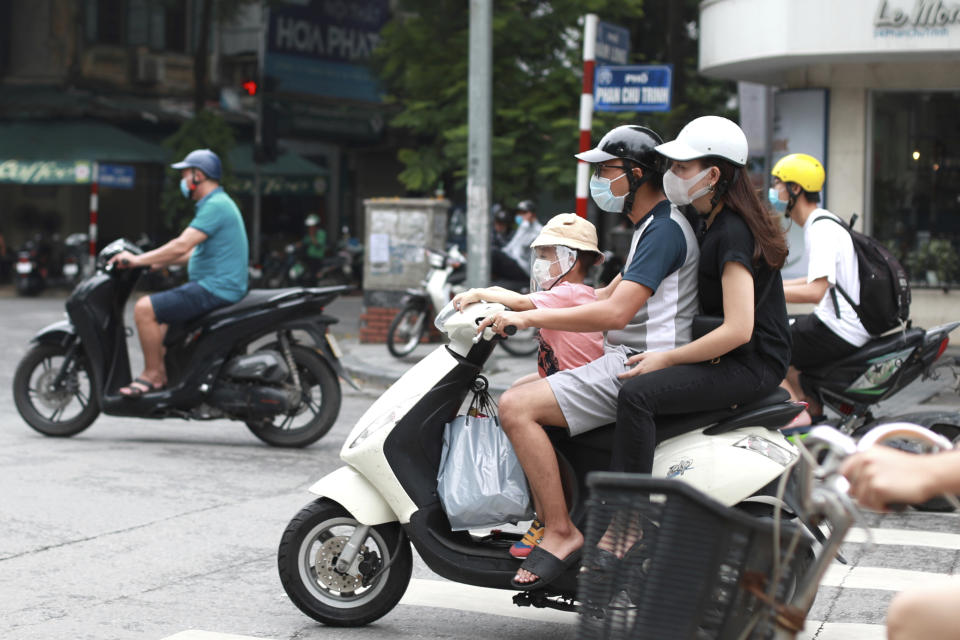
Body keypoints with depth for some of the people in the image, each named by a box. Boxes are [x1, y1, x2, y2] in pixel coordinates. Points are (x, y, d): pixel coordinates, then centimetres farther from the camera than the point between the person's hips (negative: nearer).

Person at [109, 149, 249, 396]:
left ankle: (153, 374, -7)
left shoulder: (215, 206, -16)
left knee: (144, 308, -15)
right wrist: (158, 262, 20)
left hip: (214, 289, -11)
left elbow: (182, 246, -23)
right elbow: (194, 252, 24)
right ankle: (166, 374, 25)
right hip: (220, 287, 11)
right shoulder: (218, 203, 18)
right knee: (158, 310, 25)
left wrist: (138, 260, -17)